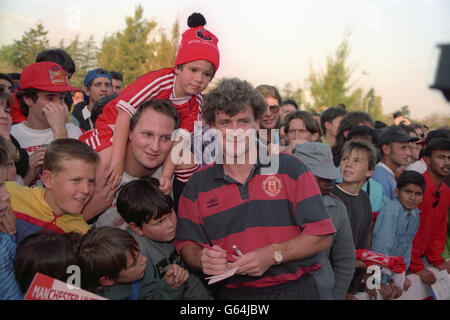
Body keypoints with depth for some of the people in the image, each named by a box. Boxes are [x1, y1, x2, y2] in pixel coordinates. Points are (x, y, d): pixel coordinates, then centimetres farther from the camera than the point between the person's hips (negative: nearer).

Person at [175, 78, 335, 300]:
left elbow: (321, 236, -4)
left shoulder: (289, 168, -2)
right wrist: (202, 258, -17)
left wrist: (273, 255, -18)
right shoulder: (197, 185, 4)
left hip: (294, 290, -1)